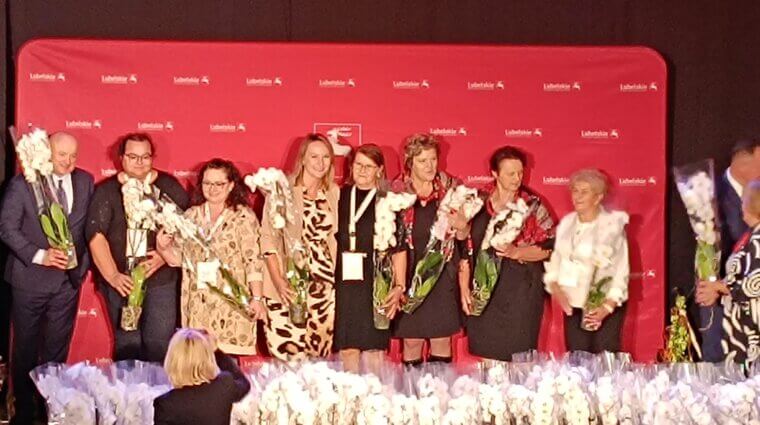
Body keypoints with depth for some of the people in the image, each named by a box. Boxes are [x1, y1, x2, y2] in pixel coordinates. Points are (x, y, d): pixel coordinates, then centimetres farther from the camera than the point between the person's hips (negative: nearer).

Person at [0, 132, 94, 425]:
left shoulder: (85, 181, 2)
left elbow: (90, 226, 9)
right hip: (30, 278, -3)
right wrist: (39, 255, -19)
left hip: (69, 278, 3)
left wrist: (83, 261, 1)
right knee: (26, 347, 9)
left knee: (58, 347, 11)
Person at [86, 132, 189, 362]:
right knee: (127, 346, 6)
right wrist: (112, 275, -15)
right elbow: (96, 235, -4)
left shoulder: (169, 186, 5)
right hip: (121, 281, 0)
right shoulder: (106, 190, 4)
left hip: (161, 280, 0)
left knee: (159, 345, -4)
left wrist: (164, 255, -15)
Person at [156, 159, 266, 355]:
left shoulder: (243, 217, -2)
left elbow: (253, 261, -8)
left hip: (232, 305, -4)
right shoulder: (191, 216, 12)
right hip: (198, 306, 4)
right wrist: (163, 248, -5)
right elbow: (179, 258, 15)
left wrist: (257, 298, -14)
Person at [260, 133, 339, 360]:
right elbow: (268, 239, -5)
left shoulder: (334, 192, 11)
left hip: (325, 286, 4)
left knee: (322, 354, 3)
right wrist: (278, 281, -15)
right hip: (288, 286, -4)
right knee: (288, 353, -6)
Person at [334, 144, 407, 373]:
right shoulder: (341, 196, 10)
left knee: (373, 348, -2)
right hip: (344, 283, 3)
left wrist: (399, 286, -7)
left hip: (375, 284, -3)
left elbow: (399, 249, -1)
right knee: (347, 349, 5)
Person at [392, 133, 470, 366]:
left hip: (443, 275, 1)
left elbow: (462, 236, 6)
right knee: (411, 340, 4)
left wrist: (462, 227, -17)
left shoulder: (450, 187, 1)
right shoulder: (396, 191, -4)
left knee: (442, 339, 6)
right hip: (410, 274, -1)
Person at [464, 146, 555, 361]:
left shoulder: (532, 205, -1)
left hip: (521, 293, -2)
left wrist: (516, 252, -16)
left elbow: (549, 247, -2)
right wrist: (465, 287, 2)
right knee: (484, 356, 6)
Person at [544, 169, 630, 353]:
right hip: (573, 306, 4)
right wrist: (555, 288, -5)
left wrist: (608, 306, -16)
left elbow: (621, 269, -9)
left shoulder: (612, 224, -7)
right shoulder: (566, 223, 8)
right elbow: (554, 260, 12)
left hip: (607, 306, -4)